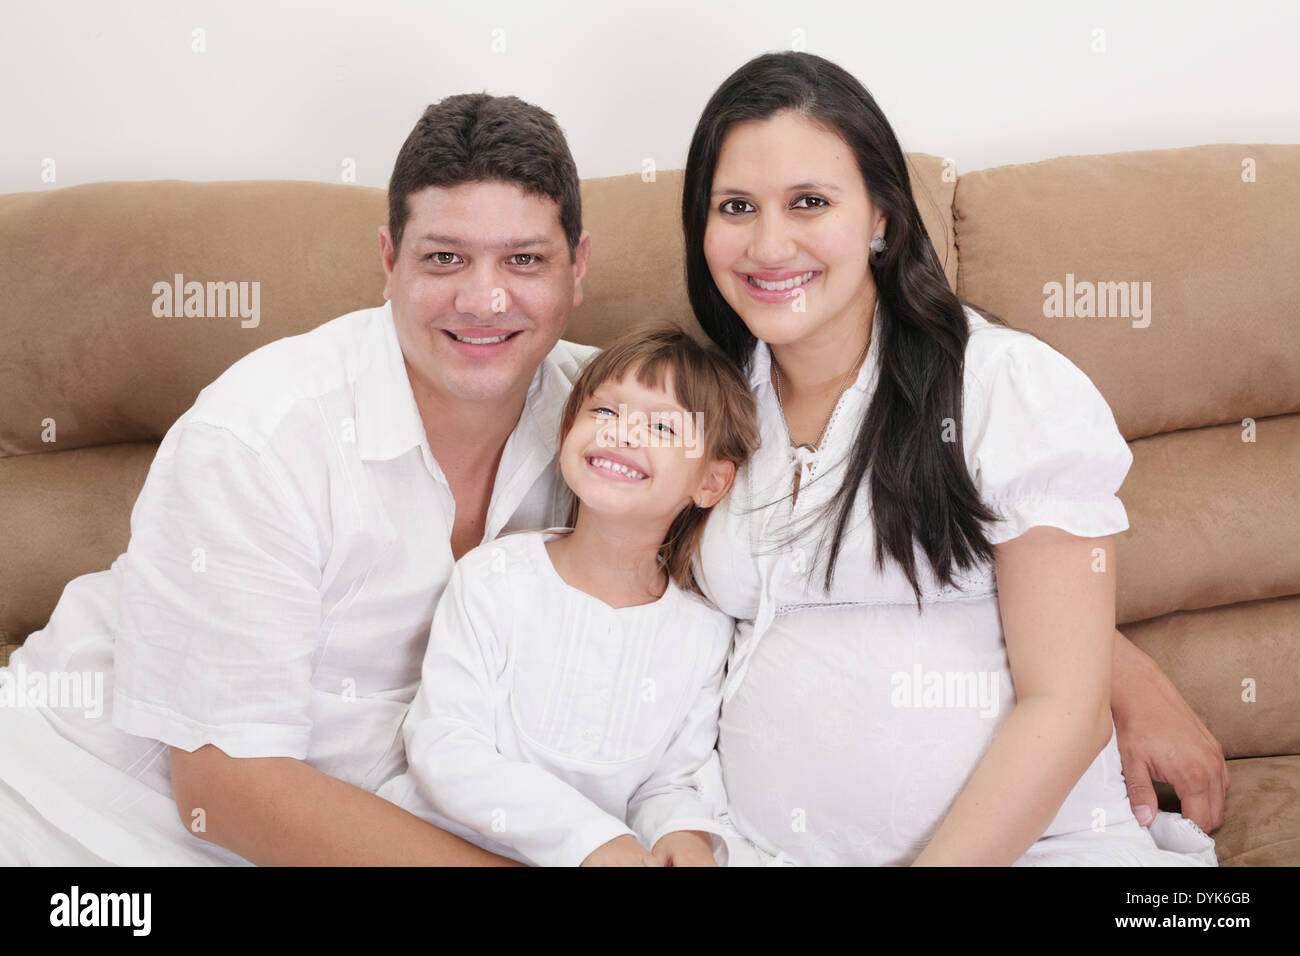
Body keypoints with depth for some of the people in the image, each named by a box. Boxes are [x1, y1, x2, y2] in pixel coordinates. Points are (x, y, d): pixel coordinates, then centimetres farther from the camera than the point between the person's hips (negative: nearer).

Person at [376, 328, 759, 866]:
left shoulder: (706, 630, 0)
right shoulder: (495, 579, -8)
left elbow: (673, 780, 8)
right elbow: (443, 746, -13)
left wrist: (683, 829, -15)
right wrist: (587, 833, -21)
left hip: (606, 856, 2)